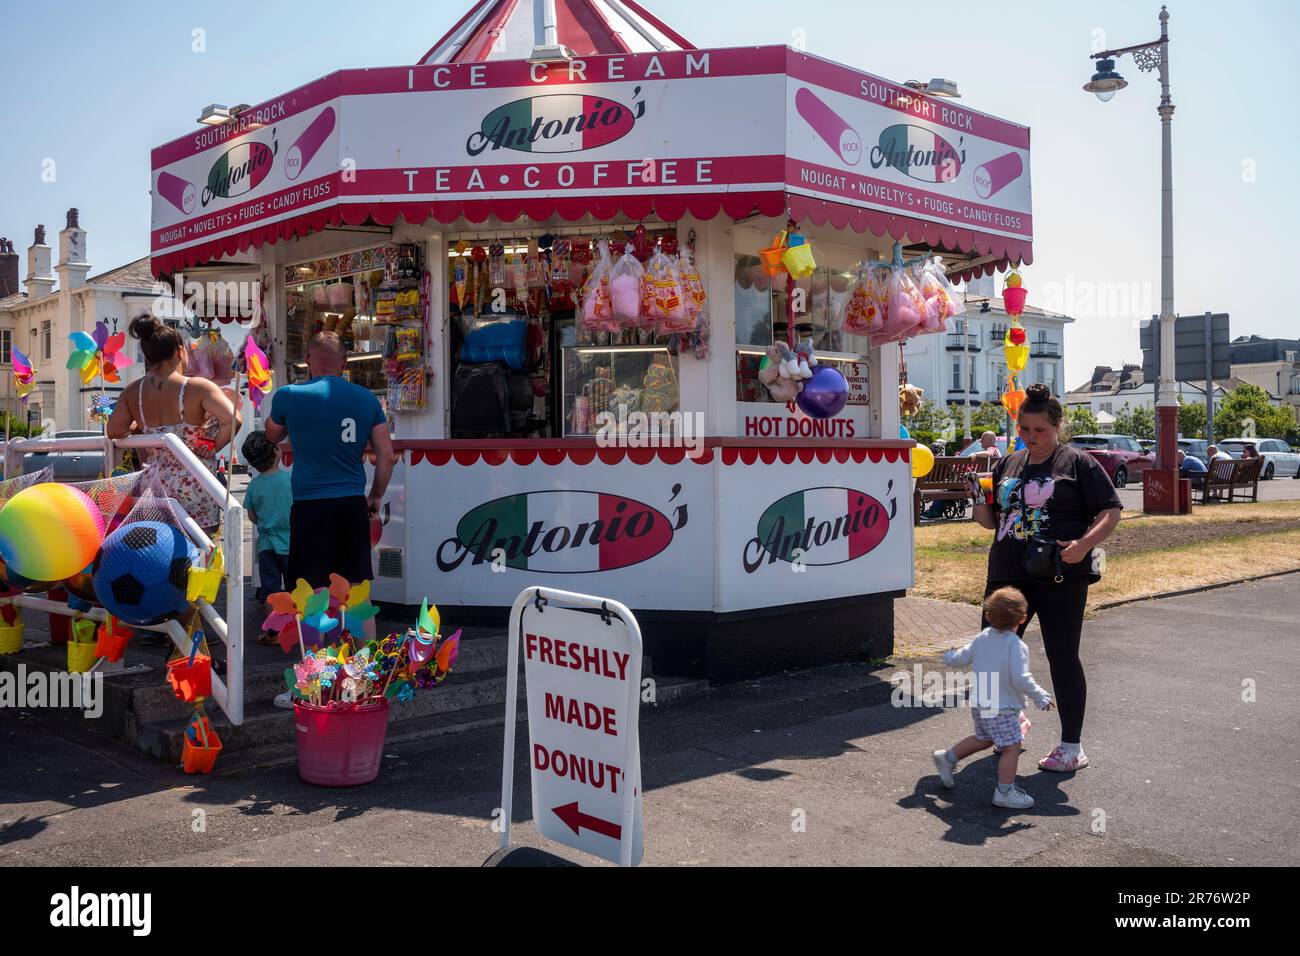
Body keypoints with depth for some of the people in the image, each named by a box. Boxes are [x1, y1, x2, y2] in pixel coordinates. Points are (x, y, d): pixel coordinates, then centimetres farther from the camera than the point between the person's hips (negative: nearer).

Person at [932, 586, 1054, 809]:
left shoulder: (983, 637, 1)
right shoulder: (1016, 646, -20)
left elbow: (963, 658, 11)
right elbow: (1020, 679, -26)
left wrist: (950, 658, 33)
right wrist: (1040, 697, -13)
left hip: (979, 704, 8)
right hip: (1001, 709, -8)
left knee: (982, 739, 26)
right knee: (1011, 747, 1)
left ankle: (947, 757, 34)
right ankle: (1004, 792, 5)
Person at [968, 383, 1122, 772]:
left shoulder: (1078, 463, -1)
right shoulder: (1007, 464, 14)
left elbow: (1111, 512, -4)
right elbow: (991, 521, 18)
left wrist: (1084, 544, -20)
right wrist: (979, 502, -4)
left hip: (1060, 579, -5)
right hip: (1007, 575, 6)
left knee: (1062, 656, 1)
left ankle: (1071, 747, 13)